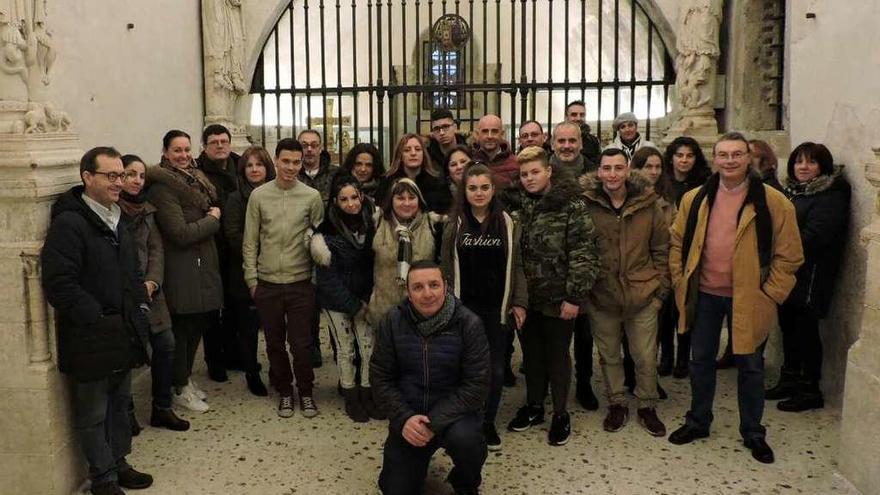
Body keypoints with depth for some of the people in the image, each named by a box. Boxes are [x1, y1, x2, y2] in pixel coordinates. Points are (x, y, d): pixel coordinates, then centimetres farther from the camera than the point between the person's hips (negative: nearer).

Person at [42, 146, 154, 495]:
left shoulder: (116, 220, 12)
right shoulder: (68, 223, -17)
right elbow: (59, 283, -24)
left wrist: (140, 306, 9)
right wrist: (97, 319, -22)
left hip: (123, 335, 9)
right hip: (90, 340, -8)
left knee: (120, 405, 20)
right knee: (93, 414, 7)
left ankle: (118, 463, 35)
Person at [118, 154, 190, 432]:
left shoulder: (147, 210, 12)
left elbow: (156, 249, 8)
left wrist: (152, 282, -7)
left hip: (148, 290, 6)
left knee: (165, 344, 6)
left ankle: (162, 409, 19)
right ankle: (125, 412, 17)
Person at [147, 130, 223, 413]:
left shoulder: (196, 178, 12)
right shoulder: (162, 186, -15)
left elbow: (213, 207, 25)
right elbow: (180, 233, -20)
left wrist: (213, 215, 5)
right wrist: (212, 220, -9)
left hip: (204, 264, 8)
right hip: (182, 270, -8)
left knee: (199, 324, 15)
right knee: (183, 328, 2)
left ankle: (186, 378, 32)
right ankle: (180, 389, 17)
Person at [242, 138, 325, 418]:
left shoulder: (312, 197, -1)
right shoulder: (259, 195, 1)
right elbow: (250, 242, 4)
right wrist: (252, 279, 1)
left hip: (301, 282, -1)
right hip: (267, 283, 1)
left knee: (301, 343, 3)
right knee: (275, 342, 12)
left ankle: (306, 391, 23)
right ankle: (284, 390, 29)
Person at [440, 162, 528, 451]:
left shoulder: (507, 224, 2)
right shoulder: (455, 225, 1)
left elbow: (516, 267, 4)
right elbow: (446, 268, 3)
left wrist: (519, 303, -1)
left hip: (498, 309, 0)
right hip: (464, 308, 0)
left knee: (496, 369, 6)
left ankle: (488, 423, 23)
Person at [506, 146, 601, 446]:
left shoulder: (572, 206, -12)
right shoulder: (521, 207, 6)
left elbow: (584, 254, -15)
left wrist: (574, 297, -17)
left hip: (558, 298, -5)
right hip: (527, 297, 5)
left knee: (557, 355, 8)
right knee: (531, 353, 16)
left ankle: (561, 414, 24)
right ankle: (534, 407, 33)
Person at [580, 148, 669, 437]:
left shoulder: (647, 205, -3)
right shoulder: (586, 205, -7)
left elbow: (661, 249, 5)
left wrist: (660, 288, 2)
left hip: (642, 296, 0)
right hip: (601, 296, 0)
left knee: (646, 358, 9)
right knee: (609, 356, 15)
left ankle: (647, 407, 30)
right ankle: (617, 404, 34)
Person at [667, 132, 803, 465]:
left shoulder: (773, 202, -9)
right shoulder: (695, 199, 1)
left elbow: (789, 255, -6)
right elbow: (677, 243, 9)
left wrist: (769, 295, -9)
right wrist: (680, 282, 3)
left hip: (748, 299, -3)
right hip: (704, 295, 3)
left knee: (750, 366, 10)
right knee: (701, 360, 15)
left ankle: (753, 433, 27)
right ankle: (698, 422, 33)